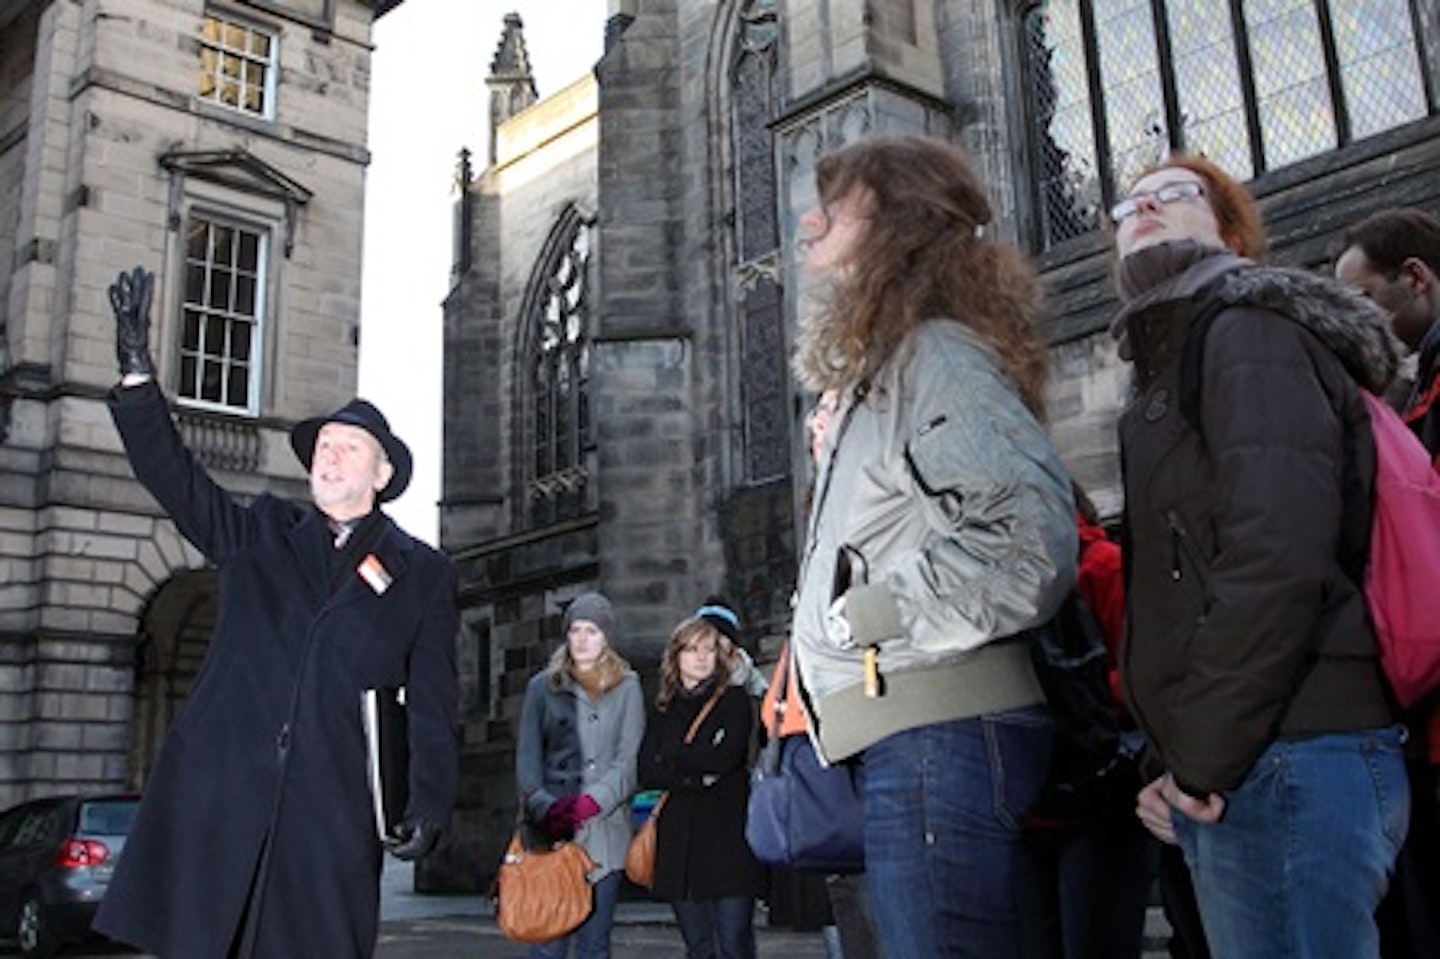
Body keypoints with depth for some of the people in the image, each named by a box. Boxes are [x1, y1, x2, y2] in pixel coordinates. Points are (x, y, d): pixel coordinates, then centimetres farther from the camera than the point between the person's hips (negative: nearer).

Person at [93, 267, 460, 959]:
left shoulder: (422, 574, 8)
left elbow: (433, 705, 5)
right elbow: (175, 478, 2)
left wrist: (429, 806, -6)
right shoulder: (259, 536, 15)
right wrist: (137, 372, -10)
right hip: (216, 798, 2)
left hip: (334, 811, -2)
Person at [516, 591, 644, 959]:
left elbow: (628, 761, 0)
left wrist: (591, 801, -15)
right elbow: (527, 757, 4)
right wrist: (544, 806, -13)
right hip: (551, 829, 0)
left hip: (605, 829, 0)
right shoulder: (543, 686, 10)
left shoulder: (627, 687, 7)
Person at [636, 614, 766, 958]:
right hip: (678, 840, 4)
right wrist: (697, 778, -9)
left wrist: (673, 755, 2)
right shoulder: (661, 710, 15)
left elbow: (724, 758, -10)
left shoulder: (735, 700, 5)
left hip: (727, 836, -3)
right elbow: (646, 772, 3)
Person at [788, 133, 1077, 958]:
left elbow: (1029, 542, -22)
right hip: (908, 735, 10)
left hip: (937, 733, -10)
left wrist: (869, 615, -14)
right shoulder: (885, 368, 22)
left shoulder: (937, 352, -9)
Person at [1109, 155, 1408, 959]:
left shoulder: (1250, 333, -4)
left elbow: (1279, 558, -18)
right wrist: (1172, 763, 9)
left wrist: (1202, 757, -14)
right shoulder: (1176, 364, 23)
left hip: (1284, 756, -9)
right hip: (1226, 768, 9)